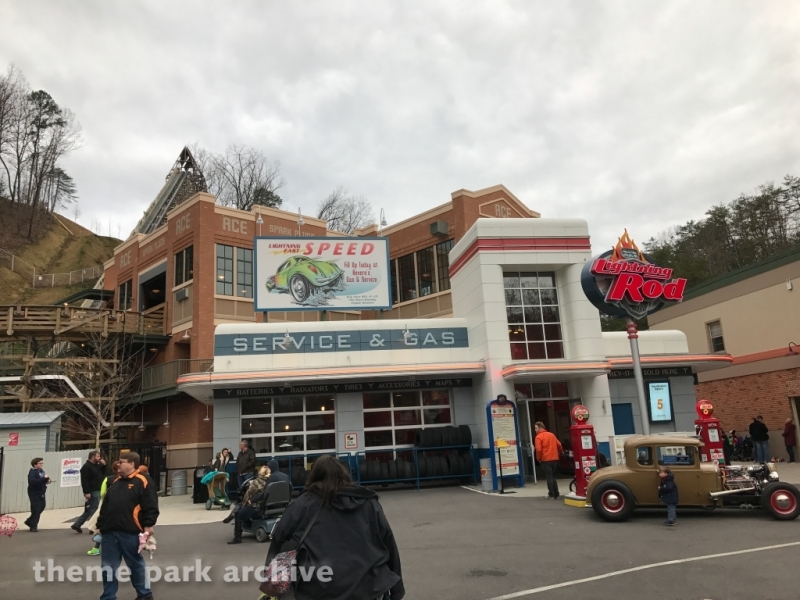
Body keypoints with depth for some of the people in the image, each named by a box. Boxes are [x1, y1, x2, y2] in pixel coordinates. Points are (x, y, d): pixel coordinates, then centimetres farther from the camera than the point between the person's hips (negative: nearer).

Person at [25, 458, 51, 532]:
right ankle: (33, 527, 5)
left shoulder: (41, 470, 9)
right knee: (36, 510, -6)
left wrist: (47, 480, 1)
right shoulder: (32, 472, -17)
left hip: (41, 493, 9)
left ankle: (29, 521, 33)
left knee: (42, 507, 15)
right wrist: (44, 478, -31)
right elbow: (32, 481, -33)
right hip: (34, 493, -9)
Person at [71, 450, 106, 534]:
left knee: (89, 510, 14)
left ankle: (76, 525, 21)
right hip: (92, 492, -10)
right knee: (94, 509, -4)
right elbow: (84, 480, -21)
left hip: (97, 490, 10)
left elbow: (103, 474, 21)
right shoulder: (86, 467, -14)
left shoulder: (97, 465, 16)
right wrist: (87, 492, -25)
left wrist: (103, 465, 7)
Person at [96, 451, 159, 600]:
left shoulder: (143, 481, -9)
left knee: (136, 564, 8)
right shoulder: (115, 482, 16)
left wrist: (148, 525, -16)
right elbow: (105, 506, 20)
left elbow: (151, 506, -12)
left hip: (130, 533, -6)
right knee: (108, 567, 10)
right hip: (110, 532, 6)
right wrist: (100, 525, 18)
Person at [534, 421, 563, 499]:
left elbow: (538, 449, -18)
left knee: (549, 477, 0)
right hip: (554, 459, 6)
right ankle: (556, 494, 14)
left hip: (545, 460, -6)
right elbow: (559, 445, 13)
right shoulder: (551, 435, 12)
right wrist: (559, 453, 27)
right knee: (553, 476, 15)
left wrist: (539, 459, -4)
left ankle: (551, 494, 1)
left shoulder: (538, 437, -9)